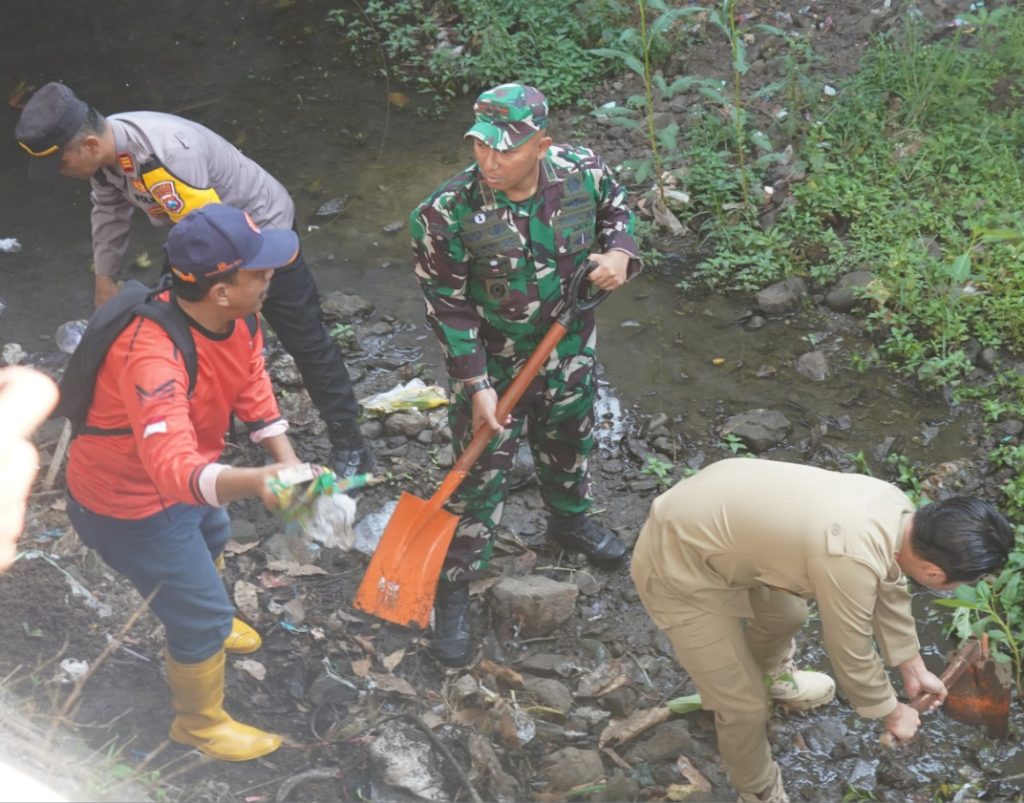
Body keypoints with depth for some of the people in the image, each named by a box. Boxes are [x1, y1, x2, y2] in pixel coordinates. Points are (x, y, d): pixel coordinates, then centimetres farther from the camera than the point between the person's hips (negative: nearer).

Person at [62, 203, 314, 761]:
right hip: (129, 505, -9)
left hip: (182, 482, 9)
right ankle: (200, 725, 33)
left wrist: (289, 464, -17)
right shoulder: (152, 356, -43)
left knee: (212, 536, 35)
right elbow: (174, 467, -55)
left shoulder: (233, 318, -16)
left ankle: (200, 622, 68)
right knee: (204, 616, 5)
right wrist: (256, 482, -71)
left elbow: (254, 397, -4)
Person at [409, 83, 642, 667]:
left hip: (570, 354, 4)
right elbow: (449, 308, -19)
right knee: (480, 478, 5)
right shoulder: (447, 215, -29)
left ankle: (570, 521, 60)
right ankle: (455, 592, 24)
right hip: (492, 367, -4)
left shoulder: (584, 172, -19)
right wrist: (477, 386, -19)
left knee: (570, 444, 28)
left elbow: (616, 208, 4)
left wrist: (619, 252, -18)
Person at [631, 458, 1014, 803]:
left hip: (714, 510, 8)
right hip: (677, 566, -8)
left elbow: (890, 589, 13)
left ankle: (772, 677, 62)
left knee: (786, 616, 30)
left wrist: (914, 669, 24)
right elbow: (852, 655, -16)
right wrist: (890, 712, 3)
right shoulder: (852, 561, -34)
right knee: (744, 706, 3)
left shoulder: (897, 508, -7)